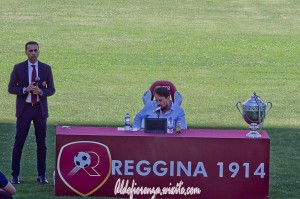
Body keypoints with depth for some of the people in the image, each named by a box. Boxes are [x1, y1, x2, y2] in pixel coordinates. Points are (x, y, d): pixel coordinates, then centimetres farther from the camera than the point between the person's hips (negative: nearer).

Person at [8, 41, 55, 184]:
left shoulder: (46, 68, 3)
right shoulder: (18, 68, -1)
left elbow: (51, 90, 5)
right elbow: (11, 88, 0)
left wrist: (41, 91, -16)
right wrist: (25, 89, -17)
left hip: (40, 109, 2)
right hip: (24, 109, -1)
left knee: (41, 143, 4)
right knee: (19, 143, -2)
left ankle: (41, 175, 12)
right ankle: (15, 175, 4)